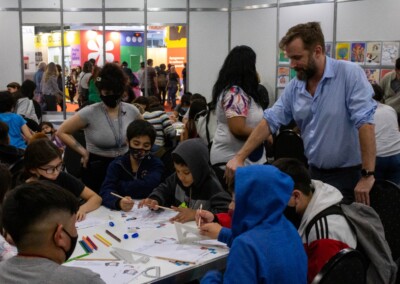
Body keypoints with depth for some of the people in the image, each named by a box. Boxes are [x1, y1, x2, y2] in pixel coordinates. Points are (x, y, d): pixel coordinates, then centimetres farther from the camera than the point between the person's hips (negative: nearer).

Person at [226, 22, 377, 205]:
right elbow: (269, 122, 4)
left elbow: (365, 123, -21)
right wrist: (239, 157, -5)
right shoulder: (294, 87, 3)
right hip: (314, 173, 6)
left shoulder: (349, 74, -16)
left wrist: (367, 176, -24)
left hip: (349, 174, -6)